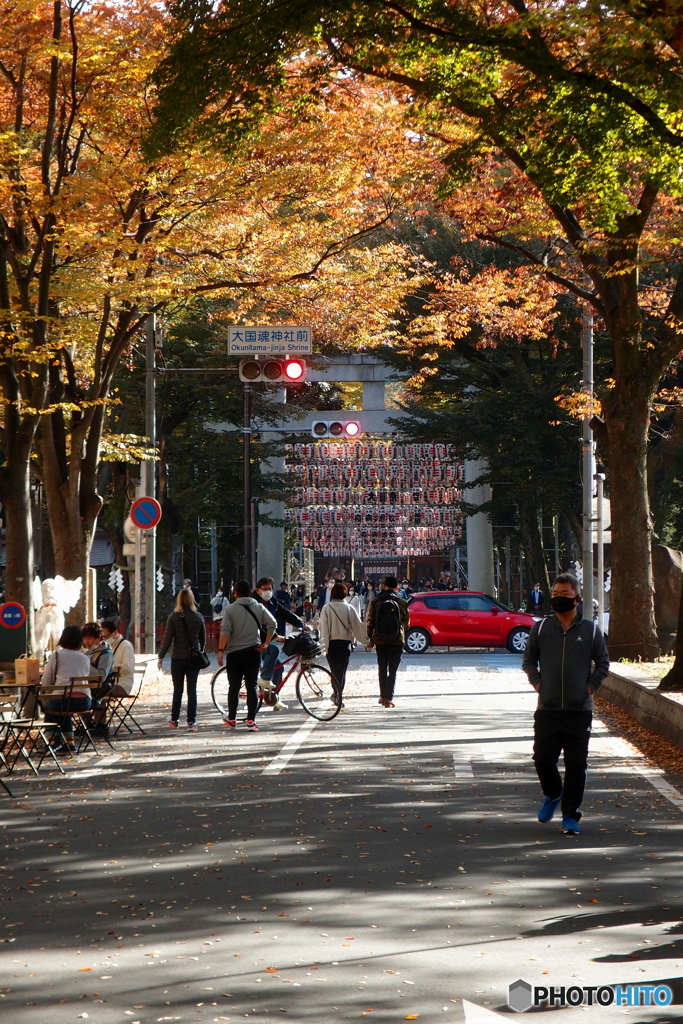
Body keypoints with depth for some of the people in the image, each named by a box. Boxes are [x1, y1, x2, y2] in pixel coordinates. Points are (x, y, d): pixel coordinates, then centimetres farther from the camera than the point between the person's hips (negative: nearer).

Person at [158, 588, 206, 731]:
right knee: (192, 690, 3)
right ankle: (191, 721, -1)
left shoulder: (173, 617, -8)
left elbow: (167, 638, -8)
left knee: (177, 690, 11)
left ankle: (174, 719, 18)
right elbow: (203, 638, 7)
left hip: (178, 658, -1)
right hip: (194, 658, 1)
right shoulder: (198, 617, -2)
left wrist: (161, 656, 1)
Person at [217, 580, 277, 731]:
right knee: (252, 686, 2)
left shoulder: (230, 609, -4)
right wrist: (266, 643, 0)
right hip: (253, 651, 2)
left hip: (234, 652, -2)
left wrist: (221, 650, -15)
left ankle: (231, 718, 20)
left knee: (234, 687, 10)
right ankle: (251, 720, -5)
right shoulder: (259, 607, 5)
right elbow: (272, 623, -5)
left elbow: (225, 631, -14)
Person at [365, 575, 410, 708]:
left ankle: (383, 696, 19)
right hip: (397, 641, -1)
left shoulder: (376, 602, -3)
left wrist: (370, 638, 9)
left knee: (382, 669, 15)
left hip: (380, 640, 1)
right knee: (393, 670, 1)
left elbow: (369, 621, -1)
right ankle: (388, 698, -6)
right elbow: (406, 622, 4)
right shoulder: (402, 603, -5)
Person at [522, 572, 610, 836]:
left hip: (580, 710, -1)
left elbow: (603, 663, 12)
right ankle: (552, 794, 31)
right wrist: (537, 683, 2)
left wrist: (591, 686, 0)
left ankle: (571, 816, 10)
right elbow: (528, 660, 15)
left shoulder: (590, 630, 3)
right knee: (543, 759, 0)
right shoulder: (540, 628, 5)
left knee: (576, 765, 0)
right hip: (547, 708, 1)